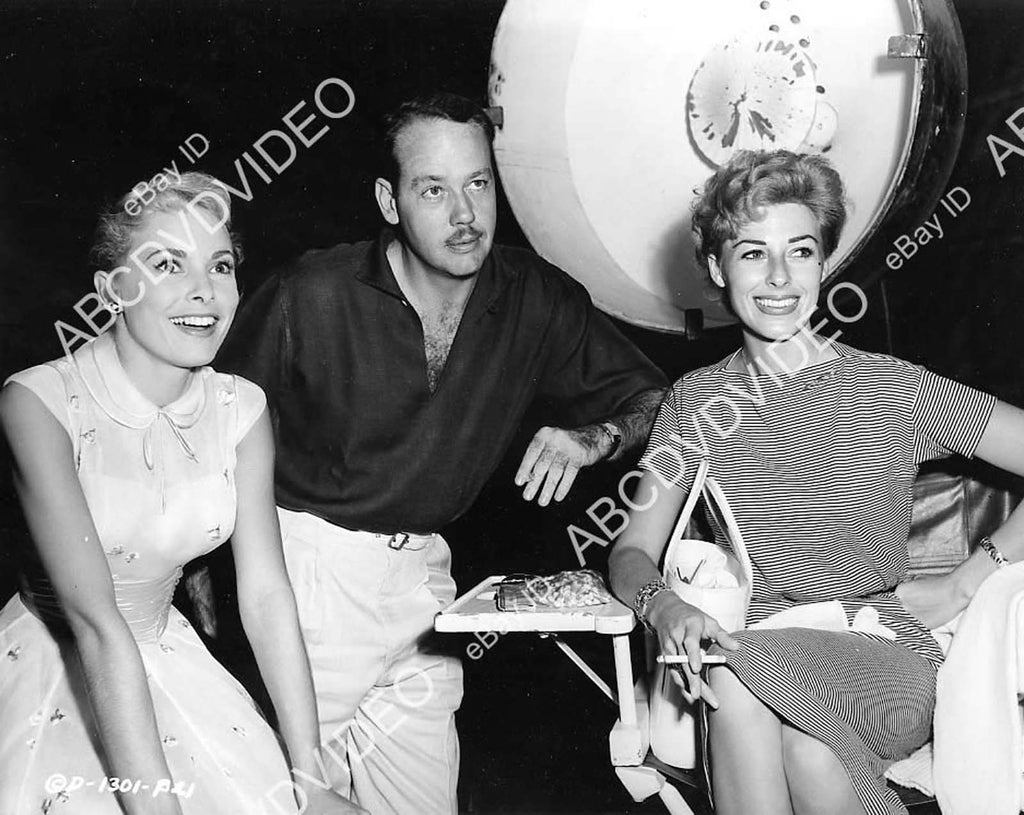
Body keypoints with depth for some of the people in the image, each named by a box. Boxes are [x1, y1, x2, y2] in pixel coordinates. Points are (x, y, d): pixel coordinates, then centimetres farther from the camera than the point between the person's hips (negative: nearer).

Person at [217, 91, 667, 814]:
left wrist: (589, 439, -17)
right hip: (309, 558, -3)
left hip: (422, 571, 4)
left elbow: (655, 397, 5)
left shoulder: (538, 300, -5)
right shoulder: (310, 298, -14)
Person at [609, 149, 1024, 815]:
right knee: (736, 686, -33)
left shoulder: (893, 387, 3)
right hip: (752, 649, 2)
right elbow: (633, 551, 4)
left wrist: (961, 586, -6)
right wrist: (664, 605, -19)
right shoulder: (698, 400, 9)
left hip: (882, 656, -1)